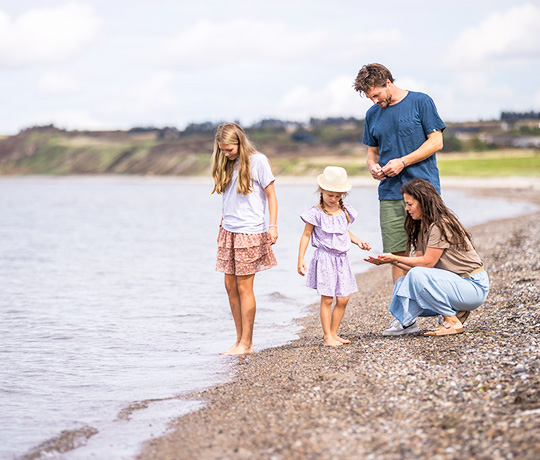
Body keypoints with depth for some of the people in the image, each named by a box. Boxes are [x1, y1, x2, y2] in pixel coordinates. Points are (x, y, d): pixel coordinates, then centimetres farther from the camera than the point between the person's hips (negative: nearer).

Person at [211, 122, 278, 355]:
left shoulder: (257, 161, -6)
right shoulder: (227, 164, 12)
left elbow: (271, 196, -4)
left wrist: (273, 226, -10)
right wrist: (222, 225, 17)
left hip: (250, 232, -6)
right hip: (229, 232, 6)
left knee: (244, 286, -5)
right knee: (230, 285, 6)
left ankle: (246, 343, 2)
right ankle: (240, 340, 14)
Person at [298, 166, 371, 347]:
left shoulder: (344, 211, 8)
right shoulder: (316, 213, -8)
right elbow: (306, 235, -3)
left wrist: (358, 241, 9)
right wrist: (301, 259, -7)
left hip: (341, 259, 5)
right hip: (324, 258, -5)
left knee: (343, 299, 4)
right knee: (327, 299, -6)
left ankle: (333, 333, 15)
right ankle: (327, 337, 0)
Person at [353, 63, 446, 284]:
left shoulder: (421, 102, 0)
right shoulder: (372, 114, 15)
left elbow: (436, 142, -4)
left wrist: (403, 162, -11)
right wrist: (373, 166, -1)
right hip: (390, 194, 4)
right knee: (397, 254, 0)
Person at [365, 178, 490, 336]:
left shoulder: (441, 225, -17)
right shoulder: (422, 228, 12)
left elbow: (427, 263, -17)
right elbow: (419, 262, 7)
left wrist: (395, 258, -10)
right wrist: (392, 261, -4)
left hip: (474, 287, -9)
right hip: (455, 283, 9)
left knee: (417, 276, -26)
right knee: (403, 283, -3)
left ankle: (452, 322, -15)